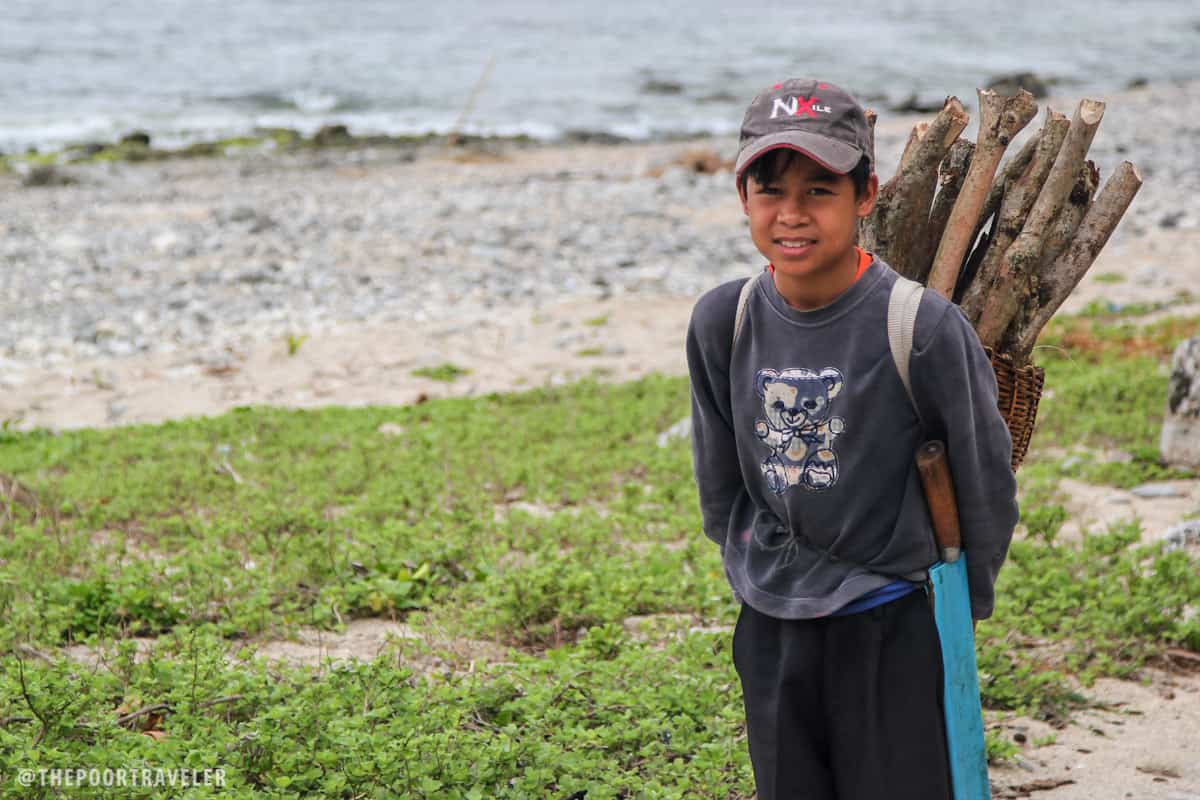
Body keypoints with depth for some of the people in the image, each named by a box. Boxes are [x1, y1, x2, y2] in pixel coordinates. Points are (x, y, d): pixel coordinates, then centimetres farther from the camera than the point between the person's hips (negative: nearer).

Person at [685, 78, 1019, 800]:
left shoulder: (925, 327, -18)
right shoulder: (721, 323, -6)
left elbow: (984, 476, -5)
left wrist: (968, 603, 4)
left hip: (895, 630, -4)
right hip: (771, 630, 4)